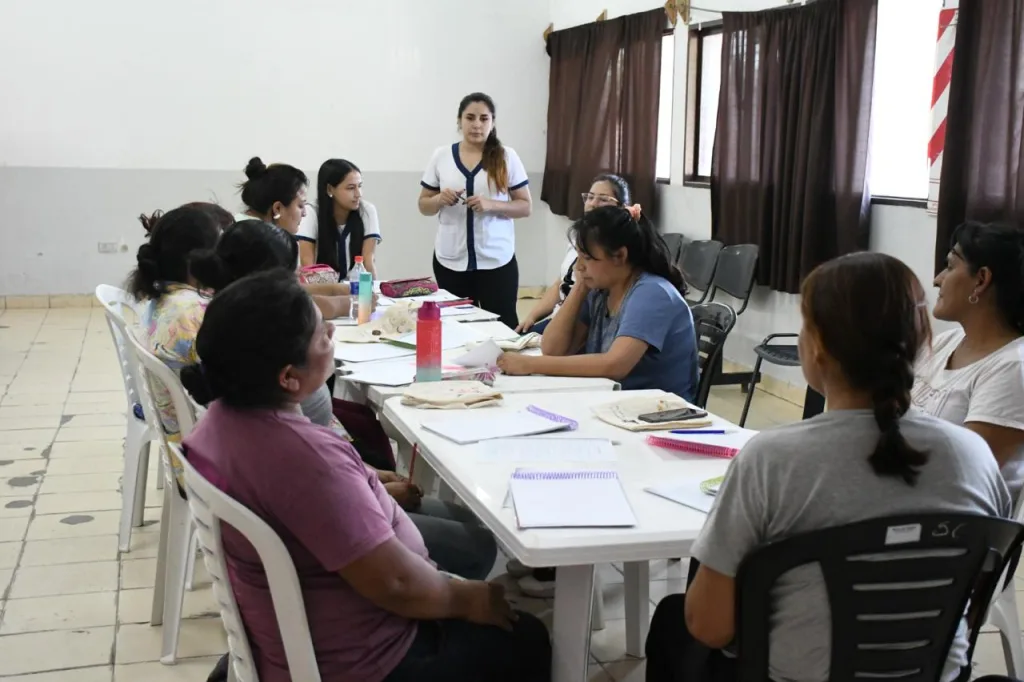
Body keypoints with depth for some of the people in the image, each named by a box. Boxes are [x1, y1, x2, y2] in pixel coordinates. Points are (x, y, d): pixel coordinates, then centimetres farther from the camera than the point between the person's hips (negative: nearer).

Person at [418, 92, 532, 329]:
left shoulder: (507, 157, 0)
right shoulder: (441, 156, 4)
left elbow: (525, 207, 1)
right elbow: (424, 205, 10)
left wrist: (492, 204, -16)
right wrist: (440, 199, -12)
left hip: (496, 260, -1)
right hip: (450, 261, 2)